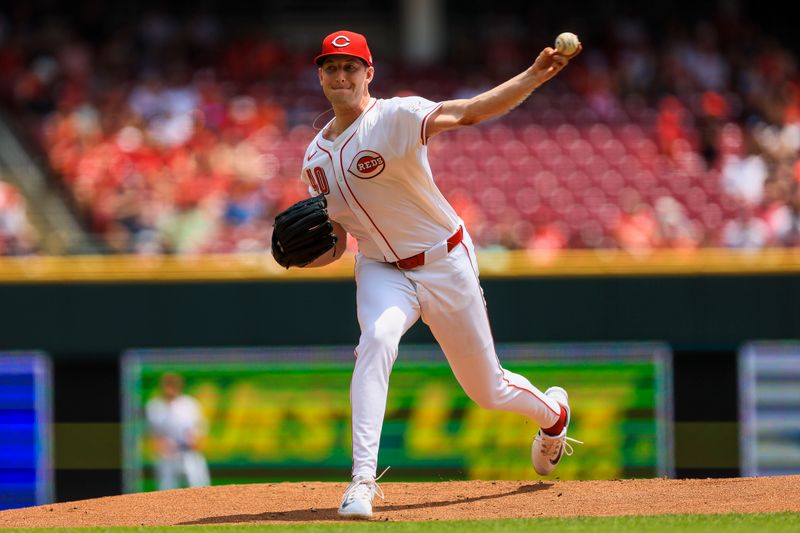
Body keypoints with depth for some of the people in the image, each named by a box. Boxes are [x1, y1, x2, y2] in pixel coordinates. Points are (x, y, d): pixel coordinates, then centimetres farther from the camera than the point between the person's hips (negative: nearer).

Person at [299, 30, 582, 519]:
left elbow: (469, 112, -35)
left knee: (487, 390, 9)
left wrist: (535, 76, -51)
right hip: (382, 271, 3)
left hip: (445, 264, -3)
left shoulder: (396, 118, -18)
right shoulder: (316, 158, 2)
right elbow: (336, 245, 8)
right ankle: (363, 480, -34)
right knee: (376, 339, -30)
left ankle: (552, 410, 45)